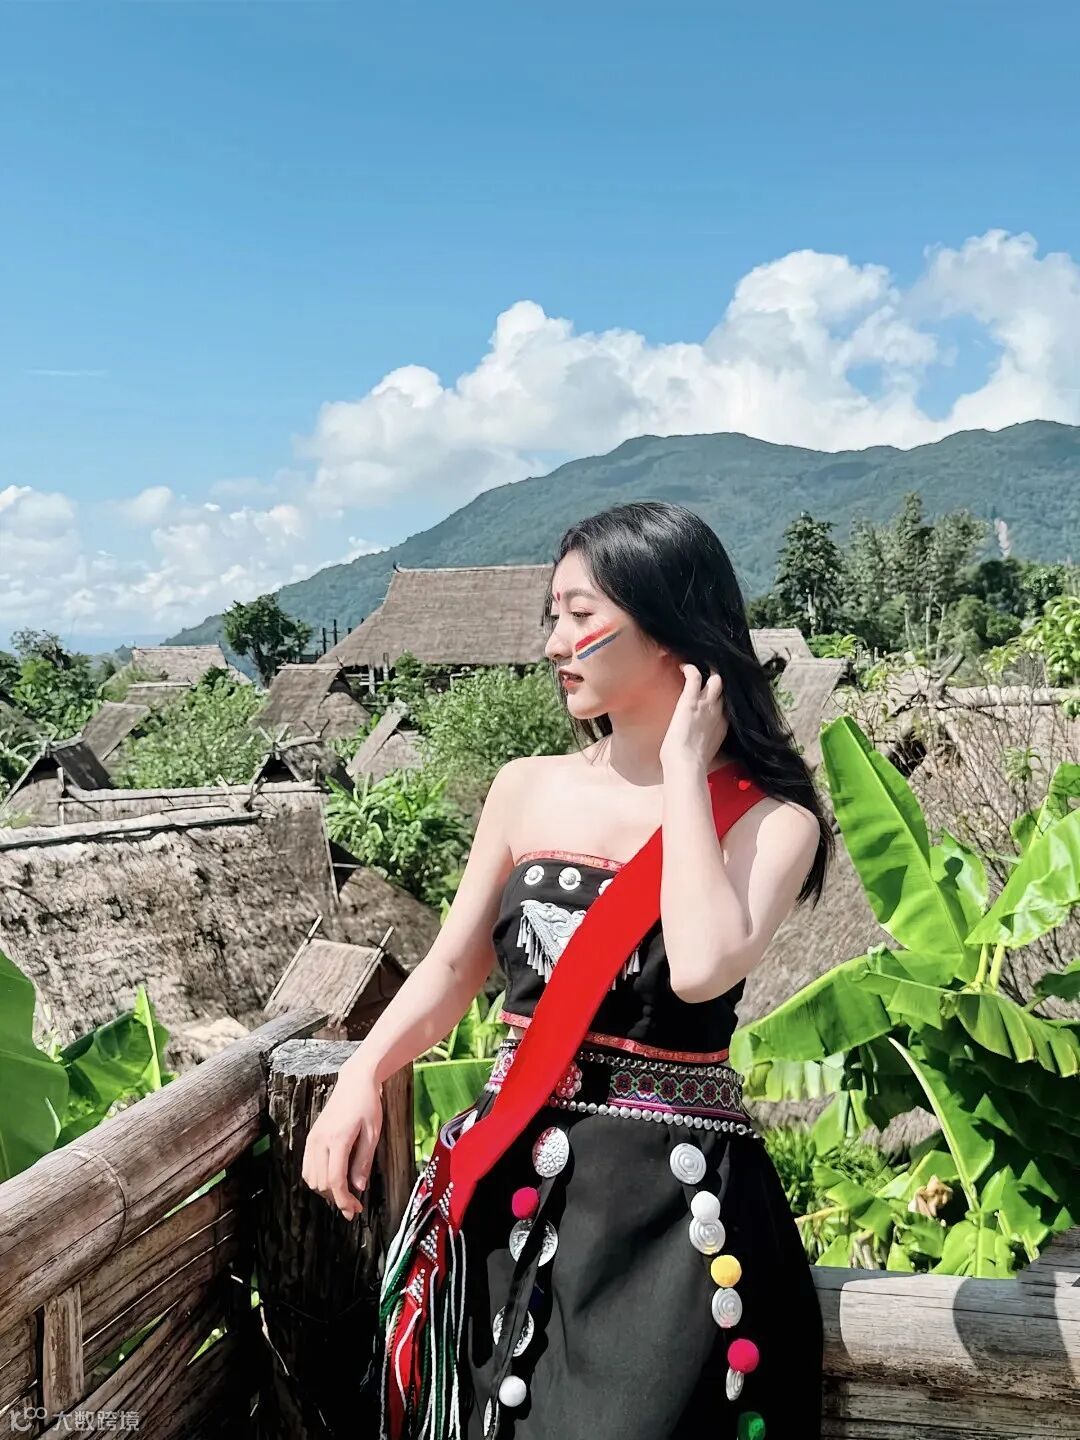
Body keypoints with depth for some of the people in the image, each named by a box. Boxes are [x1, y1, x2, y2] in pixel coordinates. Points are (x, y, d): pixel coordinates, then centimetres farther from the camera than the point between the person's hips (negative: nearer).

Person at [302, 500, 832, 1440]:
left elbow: (702, 967, -27)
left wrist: (685, 771, -18)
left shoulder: (770, 821, -9)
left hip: (673, 1197, -3)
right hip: (509, 1178, 4)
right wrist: (364, 1074, -10)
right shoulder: (528, 791, 3)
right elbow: (450, 972, 7)